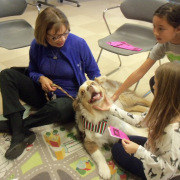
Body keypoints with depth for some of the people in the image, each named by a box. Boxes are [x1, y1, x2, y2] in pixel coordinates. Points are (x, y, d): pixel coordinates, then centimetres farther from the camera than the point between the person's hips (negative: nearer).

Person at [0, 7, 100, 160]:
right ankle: (20, 134, -26)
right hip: (43, 94, 4)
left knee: (57, 107, -41)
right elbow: (32, 71, 7)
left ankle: (12, 124, -13)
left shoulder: (79, 44, -15)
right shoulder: (37, 45, -9)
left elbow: (93, 72, -3)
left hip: (70, 99, -3)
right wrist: (40, 78, -16)